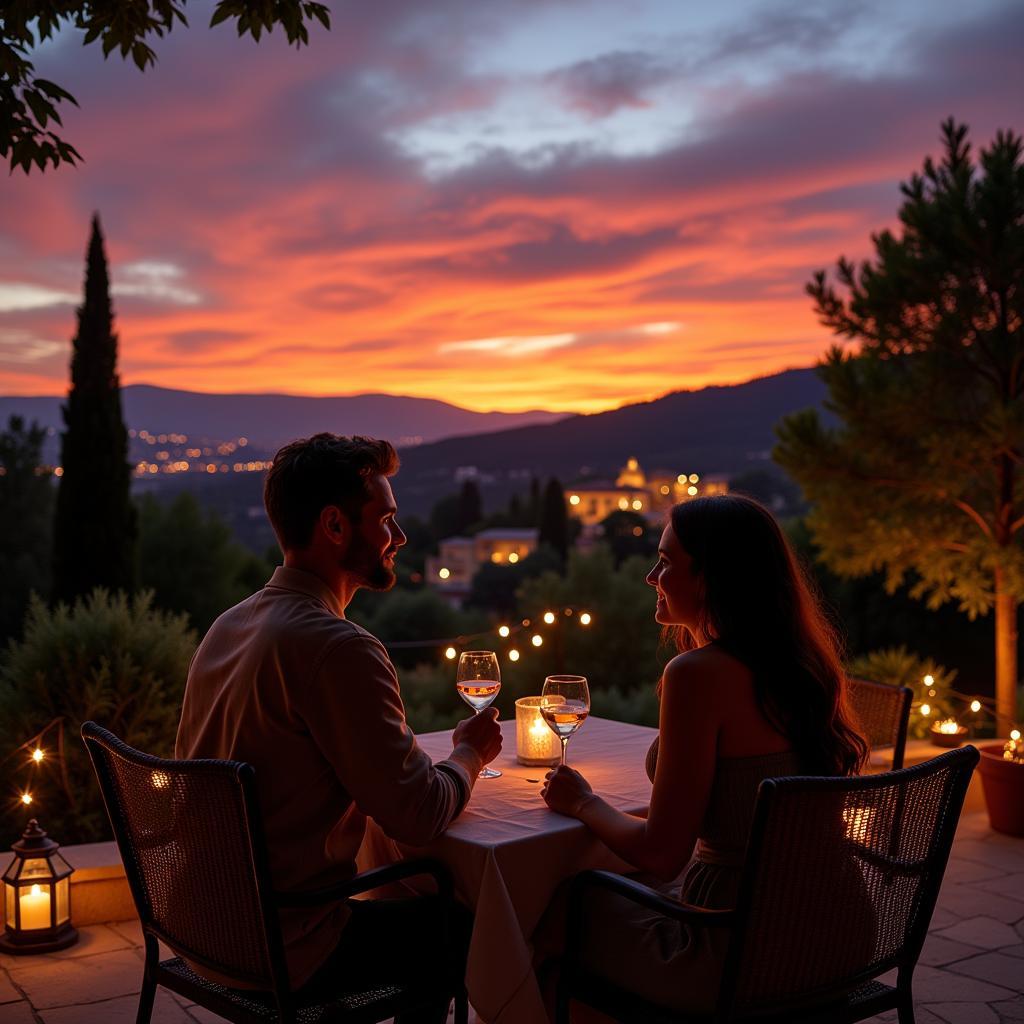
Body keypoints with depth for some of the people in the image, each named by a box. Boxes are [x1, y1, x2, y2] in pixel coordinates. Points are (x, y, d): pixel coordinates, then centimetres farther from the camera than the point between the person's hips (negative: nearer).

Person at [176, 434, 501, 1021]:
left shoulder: (226, 626, 4)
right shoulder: (338, 648, -24)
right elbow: (419, 815, -22)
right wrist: (469, 751, 0)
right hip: (281, 958, -8)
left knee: (416, 898, 26)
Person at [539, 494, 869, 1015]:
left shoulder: (698, 673, -22)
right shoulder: (797, 658, 2)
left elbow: (661, 853, -19)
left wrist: (583, 803, -3)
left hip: (745, 961, -8)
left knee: (562, 910, 14)